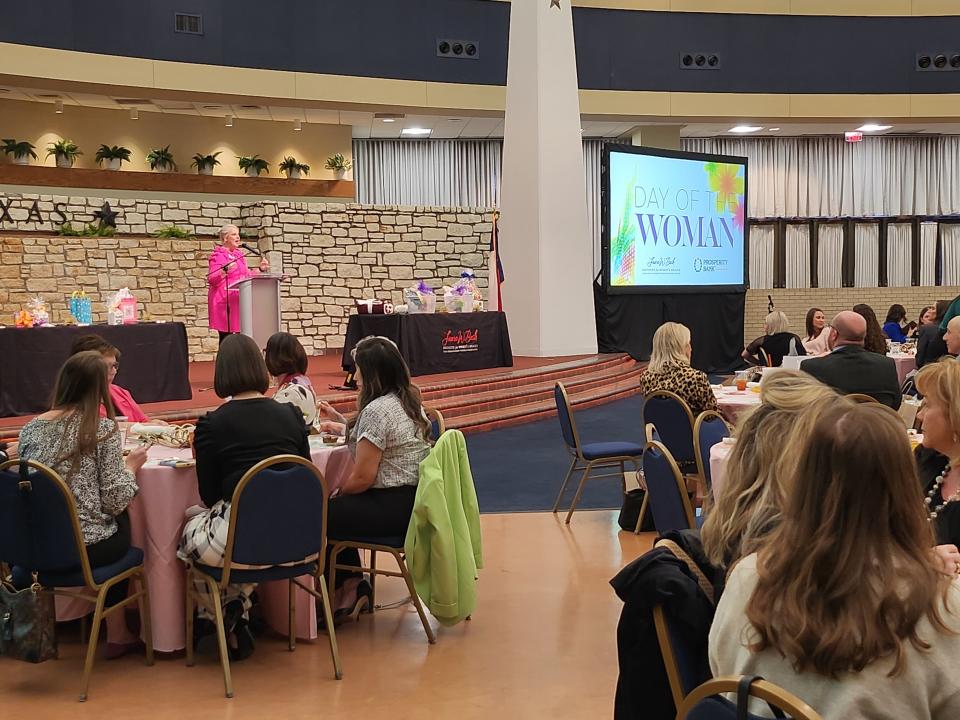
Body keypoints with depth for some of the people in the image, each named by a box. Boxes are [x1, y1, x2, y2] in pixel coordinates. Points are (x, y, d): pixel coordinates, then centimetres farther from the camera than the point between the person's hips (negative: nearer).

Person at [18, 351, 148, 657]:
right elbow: (115, 500, -14)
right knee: (122, 521, 29)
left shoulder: (30, 429, 2)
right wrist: (131, 466, 5)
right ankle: (116, 634, 36)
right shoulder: (103, 429, -12)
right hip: (88, 548, -5)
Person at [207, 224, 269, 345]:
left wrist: (261, 270, 11)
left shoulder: (239, 255, 18)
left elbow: (247, 275, 25)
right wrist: (225, 270, -26)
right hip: (224, 302, -7)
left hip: (239, 301, 7)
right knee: (225, 338, -8)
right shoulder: (217, 256, -5)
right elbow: (211, 280, -11)